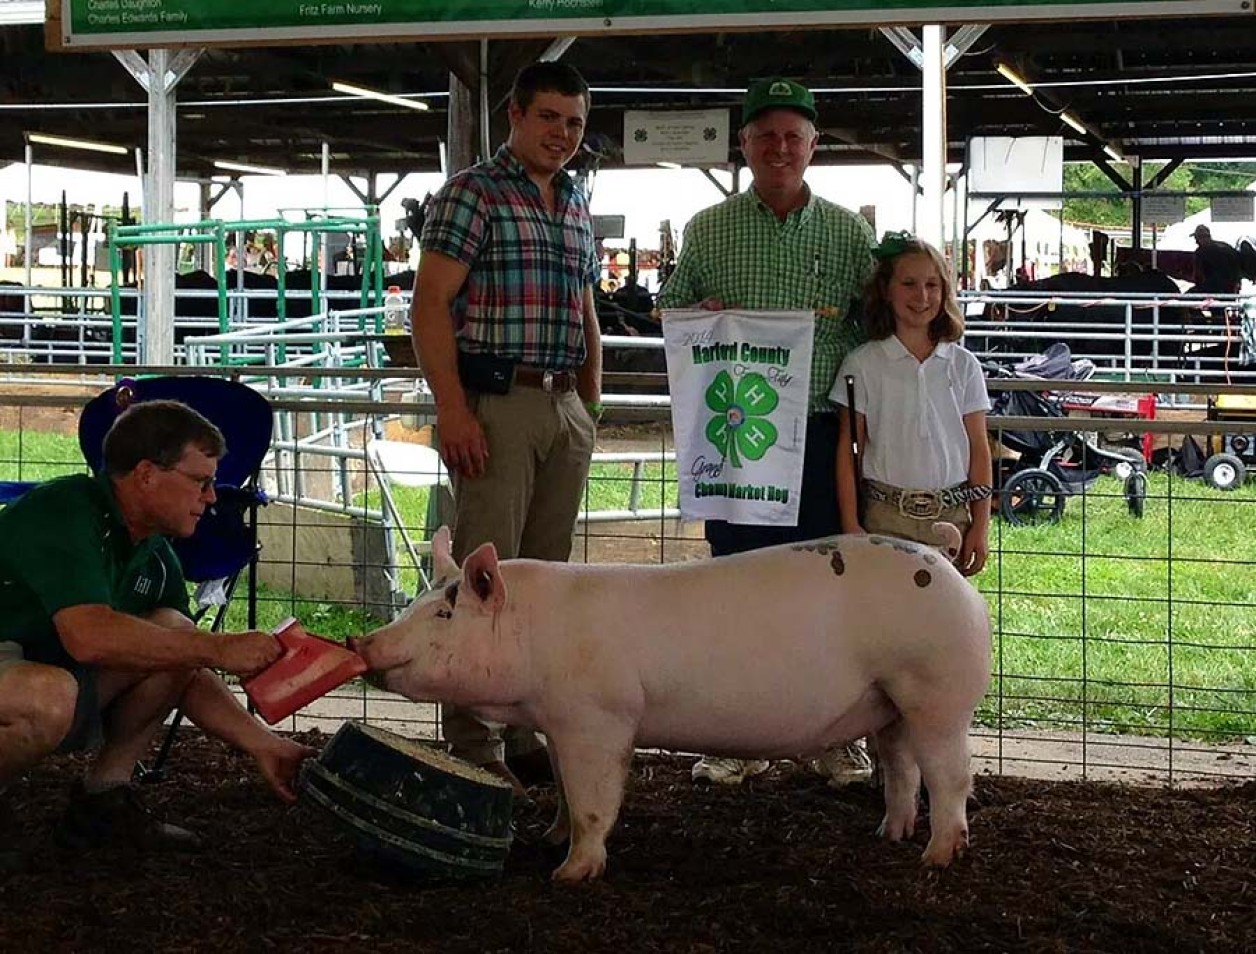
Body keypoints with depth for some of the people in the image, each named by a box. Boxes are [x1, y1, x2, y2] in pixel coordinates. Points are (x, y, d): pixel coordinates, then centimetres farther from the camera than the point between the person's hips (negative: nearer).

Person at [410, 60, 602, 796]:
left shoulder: (577, 206, 18)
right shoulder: (473, 194, -4)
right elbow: (431, 306, -11)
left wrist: (592, 404, 16)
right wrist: (453, 410, -18)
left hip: (565, 410, 7)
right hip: (495, 403, -7)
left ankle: (528, 735, 18)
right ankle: (474, 748, -2)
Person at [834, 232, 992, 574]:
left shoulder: (963, 365, 7)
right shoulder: (863, 364, 2)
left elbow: (979, 449, 8)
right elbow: (848, 452, 3)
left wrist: (981, 526, 3)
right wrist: (850, 525, -3)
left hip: (951, 517, 2)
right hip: (885, 517, -1)